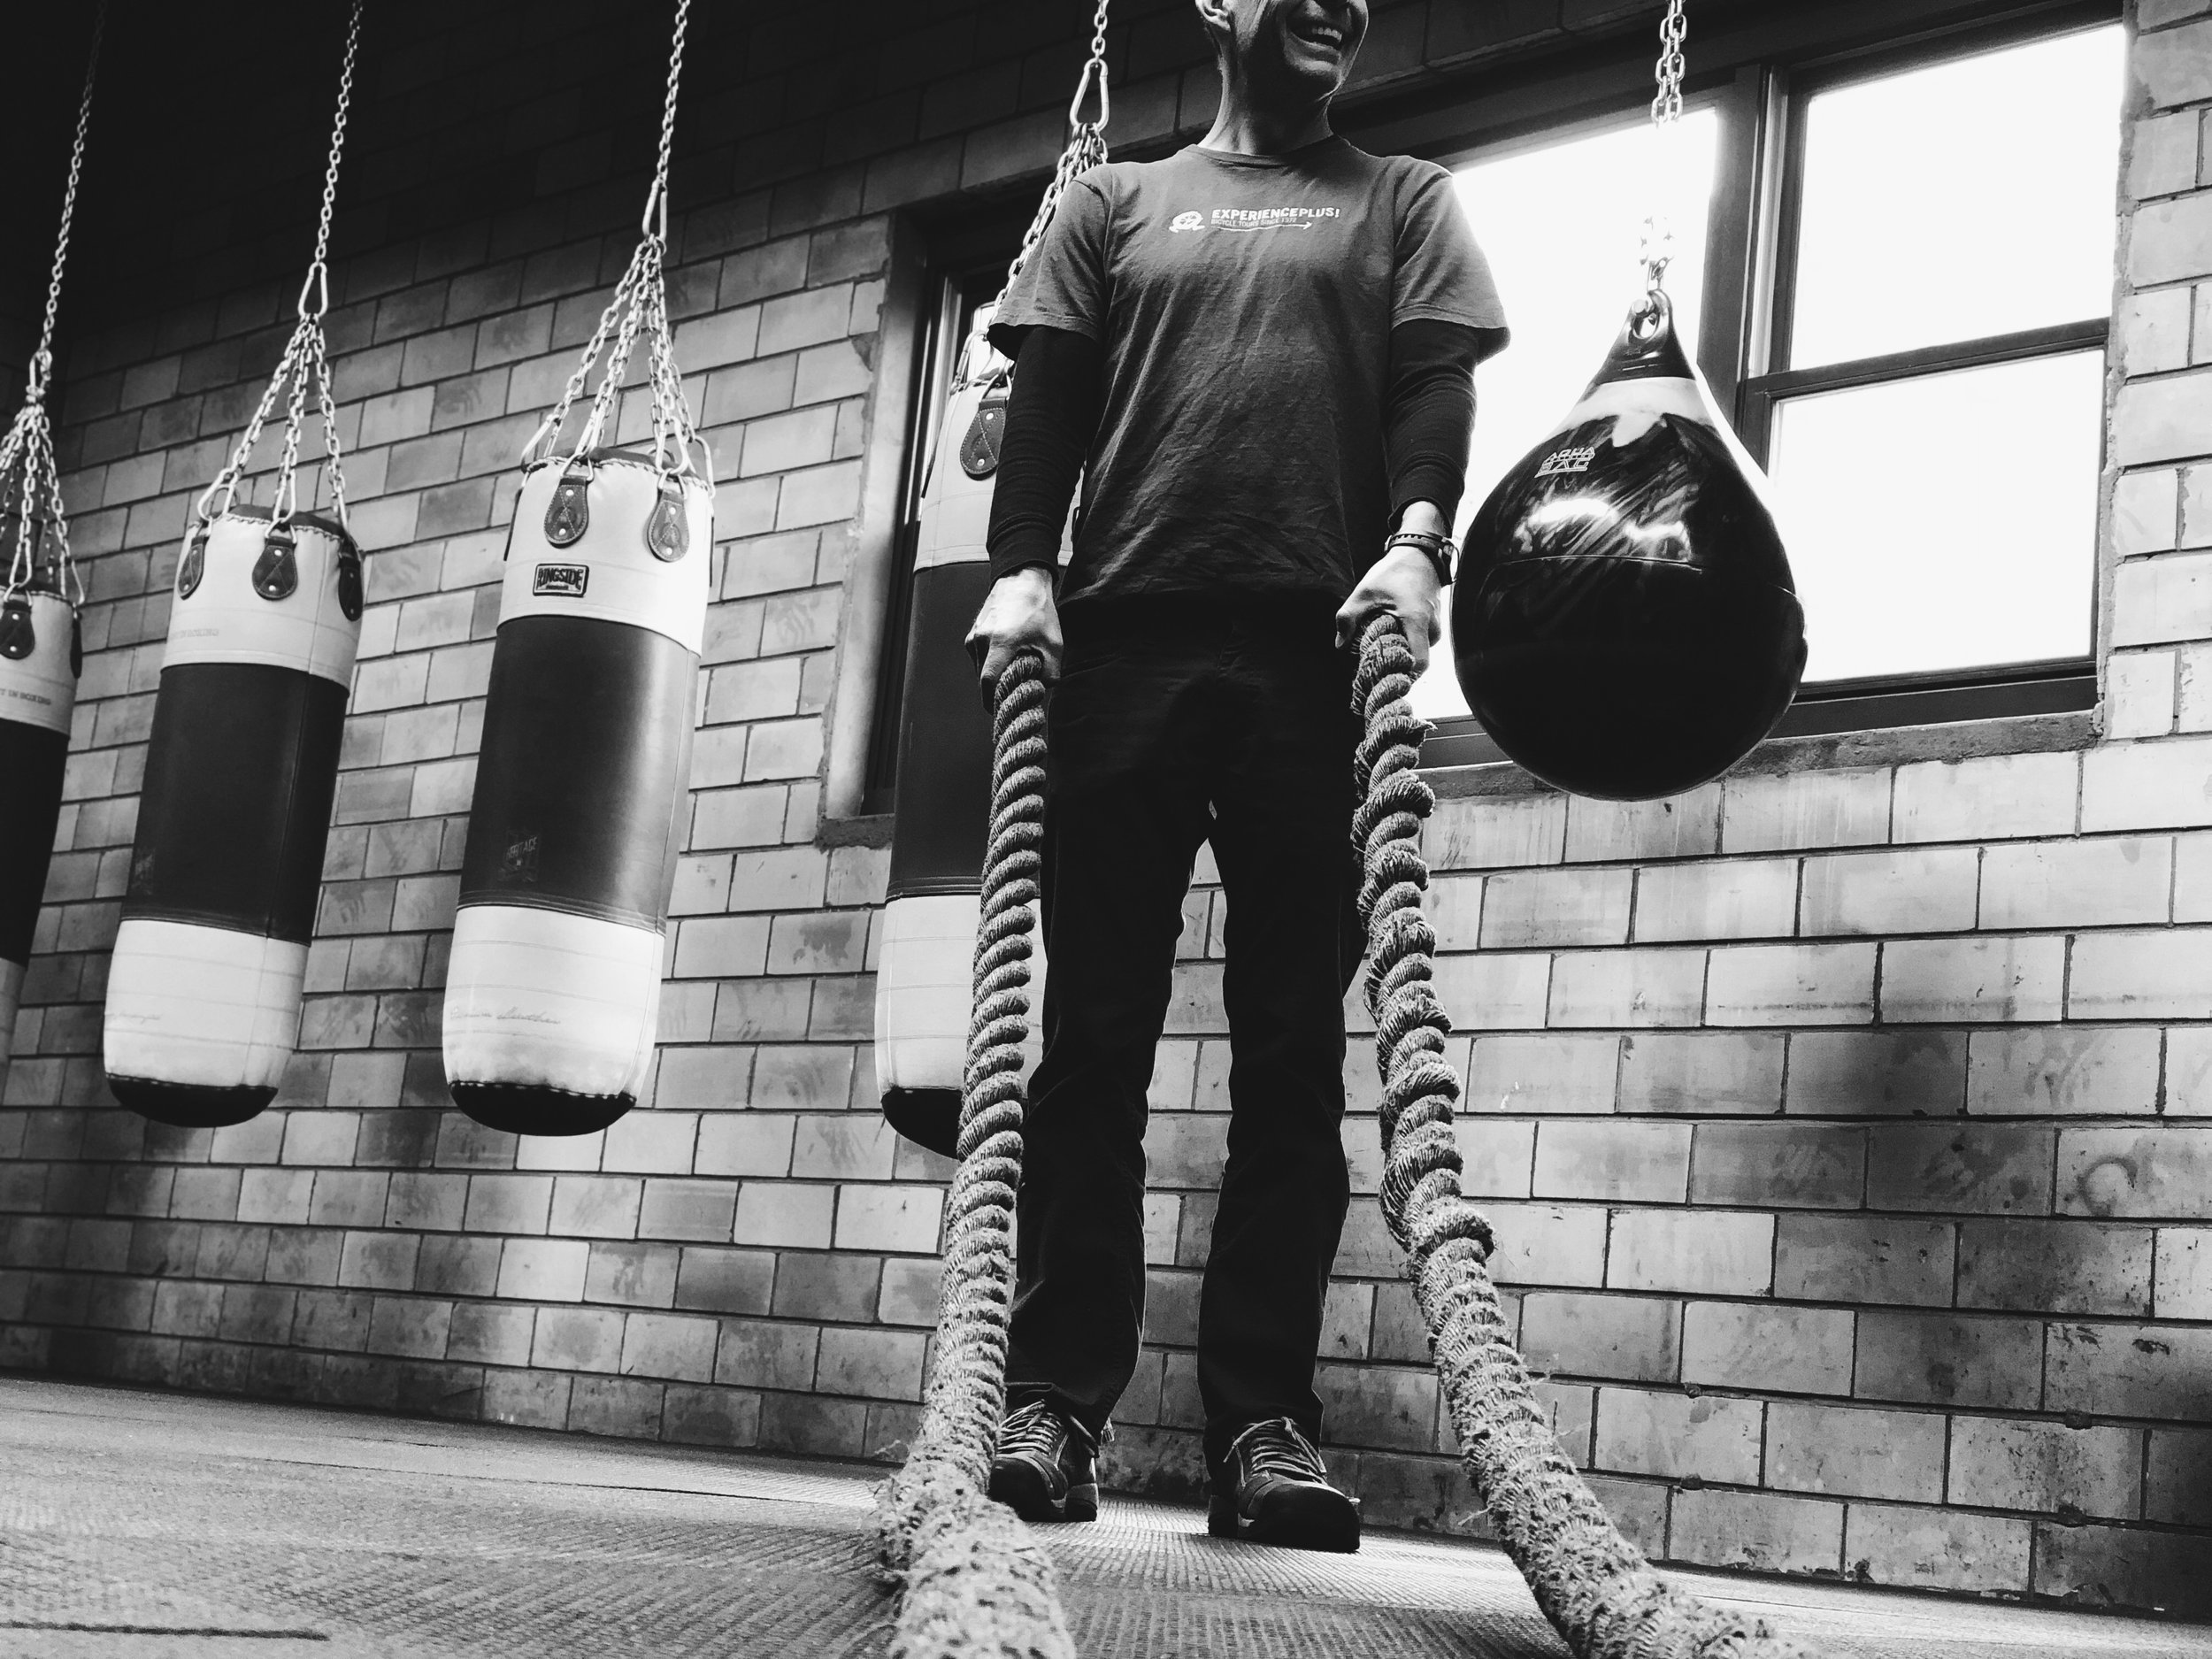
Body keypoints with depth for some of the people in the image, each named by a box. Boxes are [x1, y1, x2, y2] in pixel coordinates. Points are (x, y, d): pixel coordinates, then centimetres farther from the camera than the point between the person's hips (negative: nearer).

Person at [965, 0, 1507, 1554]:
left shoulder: (1405, 205, 19)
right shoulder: (1116, 203, 20)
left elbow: (1436, 387, 4)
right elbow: (1048, 397, 9)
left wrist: (1415, 544, -15)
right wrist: (1021, 567, -8)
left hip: (1319, 650, 0)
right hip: (1124, 637, 1)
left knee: (1295, 1052, -2)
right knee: (1093, 1036, -2)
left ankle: (1264, 1417, 2)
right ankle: (1056, 1396, 2)